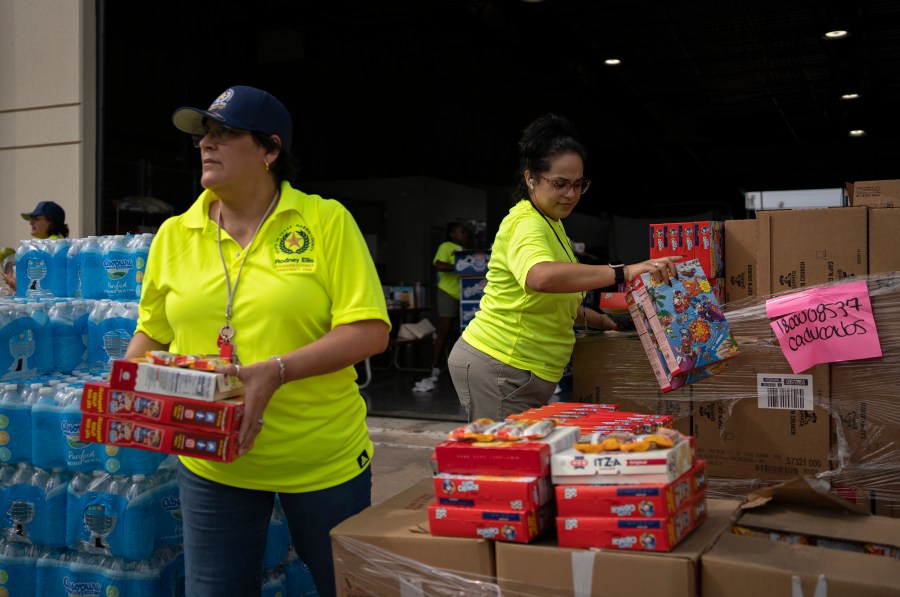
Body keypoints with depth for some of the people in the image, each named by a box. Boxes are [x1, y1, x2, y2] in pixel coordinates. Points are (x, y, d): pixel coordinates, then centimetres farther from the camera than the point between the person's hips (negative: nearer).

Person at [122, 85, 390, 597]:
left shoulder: (326, 221, -9)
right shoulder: (174, 235, 3)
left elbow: (370, 330, -15)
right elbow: (151, 334, 13)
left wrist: (275, 371, -24)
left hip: (324, 458, -2)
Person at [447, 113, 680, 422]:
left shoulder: (551, 224, 16)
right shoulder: (527, 224, -17)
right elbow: (541, 277, -41)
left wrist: (604, 321, 20)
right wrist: (624, 272, -44)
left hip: (527, 371, 10)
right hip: (499, 366, -10)